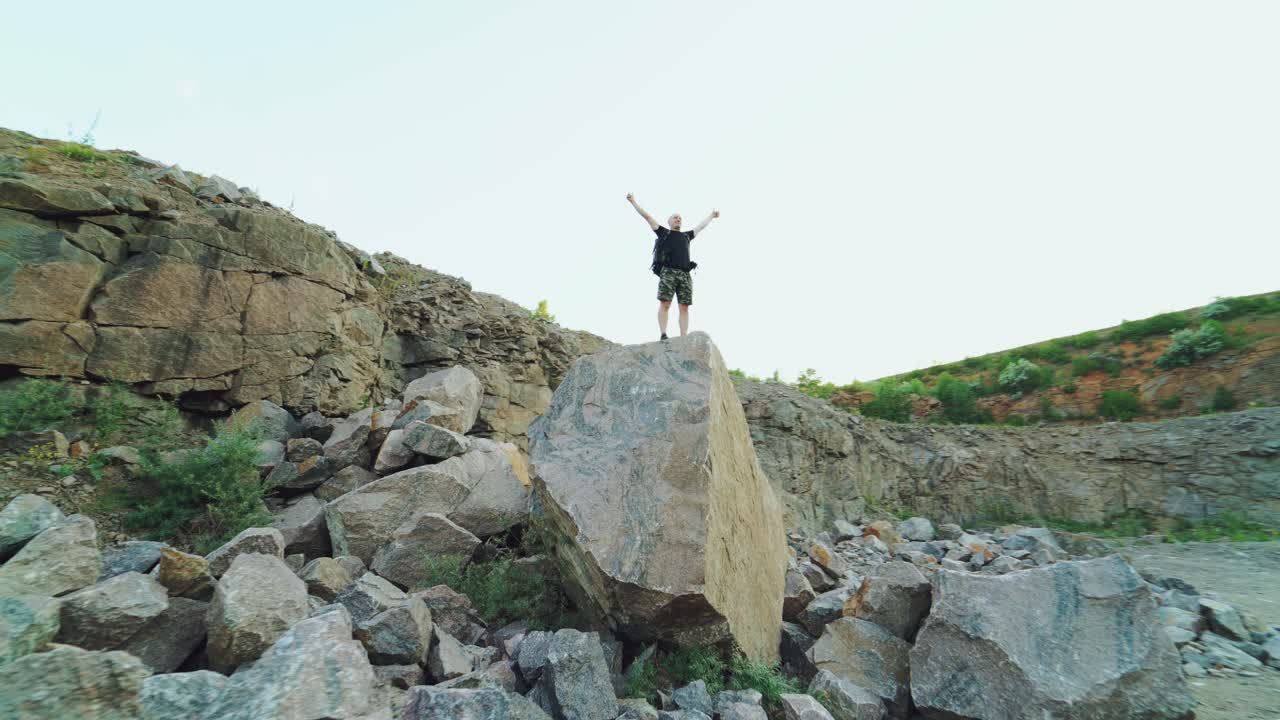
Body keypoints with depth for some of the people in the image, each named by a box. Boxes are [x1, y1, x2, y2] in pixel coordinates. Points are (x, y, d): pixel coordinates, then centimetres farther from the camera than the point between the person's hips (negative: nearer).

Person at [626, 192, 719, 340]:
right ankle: (663, 335, -19)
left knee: (684, 307, -7)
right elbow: (647, 217, 20)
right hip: (668, 272, -3)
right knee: (664, 304, -14)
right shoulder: (663, 233, 20)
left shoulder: (686, 236, 30)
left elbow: (701, 226, 45)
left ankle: (684, 338, -12)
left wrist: (711, 216, 59)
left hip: (684, 274, 4)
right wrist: (633, 202, 20)